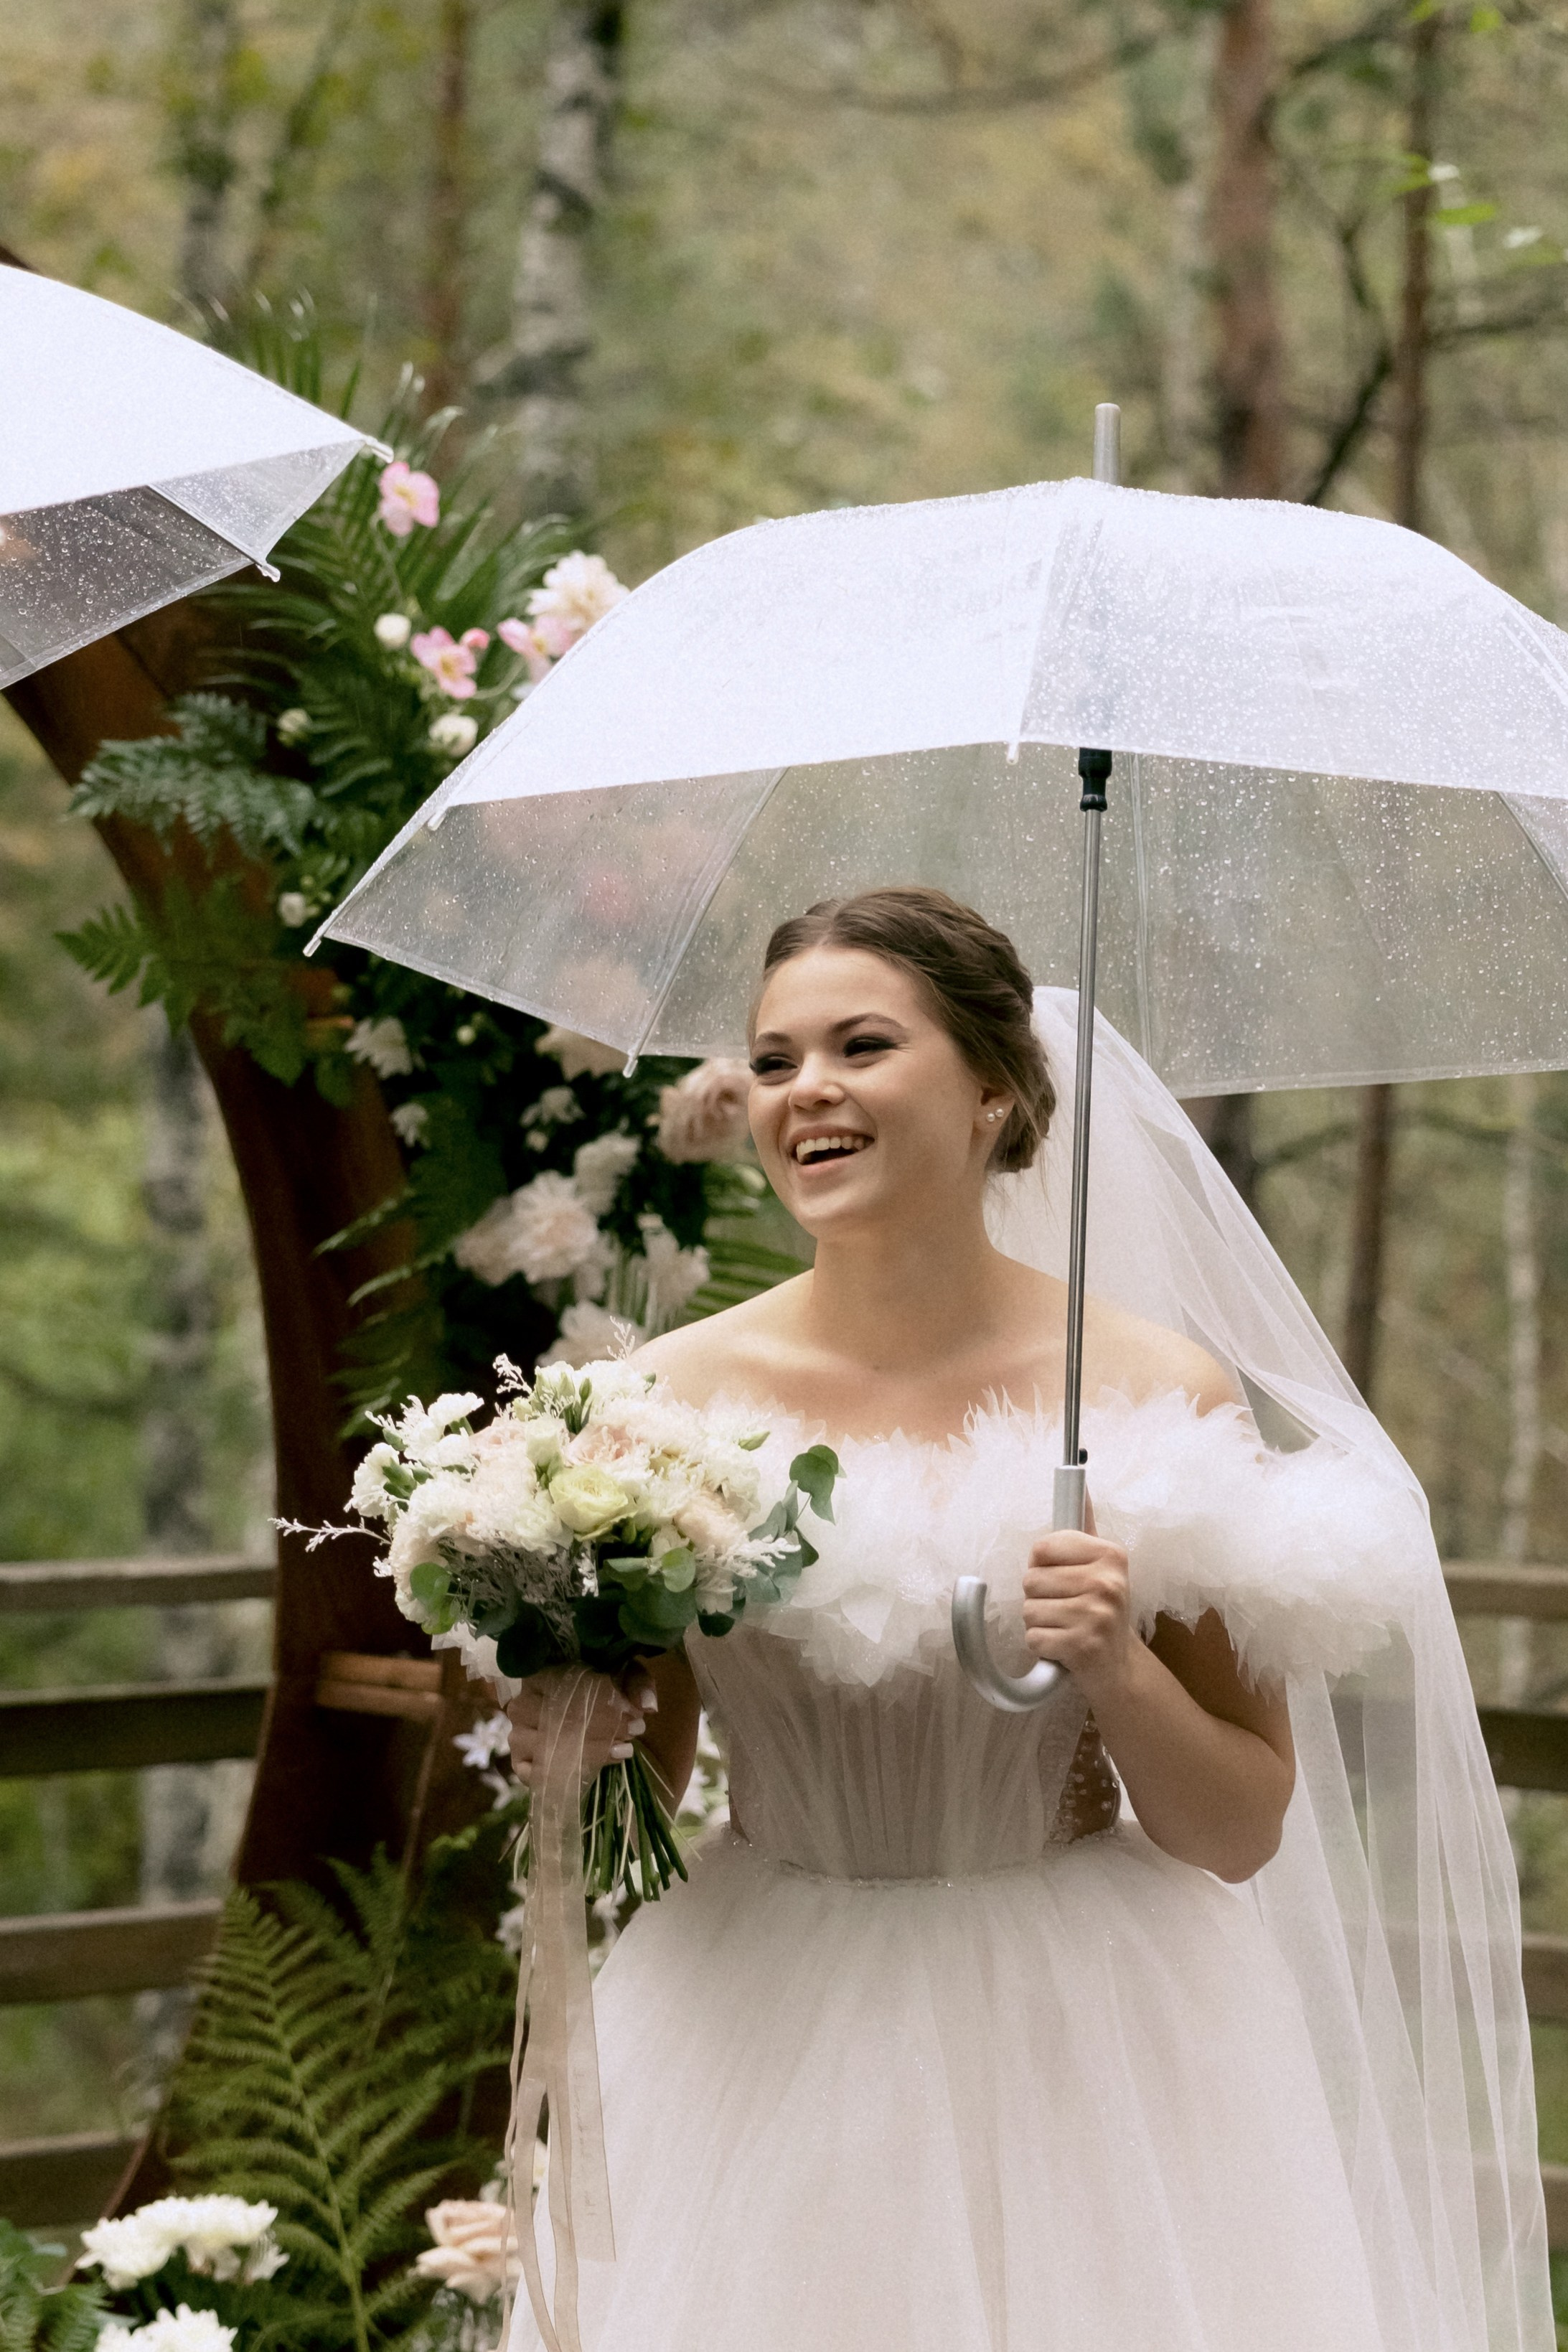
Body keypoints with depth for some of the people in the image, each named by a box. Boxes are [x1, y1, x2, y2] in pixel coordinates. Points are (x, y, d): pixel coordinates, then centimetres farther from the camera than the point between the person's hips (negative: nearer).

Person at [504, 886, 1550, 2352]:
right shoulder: (675, 1395, -3)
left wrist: (1117, 1671, -19)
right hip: (761, 2052, 1)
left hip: (1082, 2063, -1)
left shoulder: (1163, 1394, -7)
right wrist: (565, 1745, -14)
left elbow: (1243, 1833, -2)